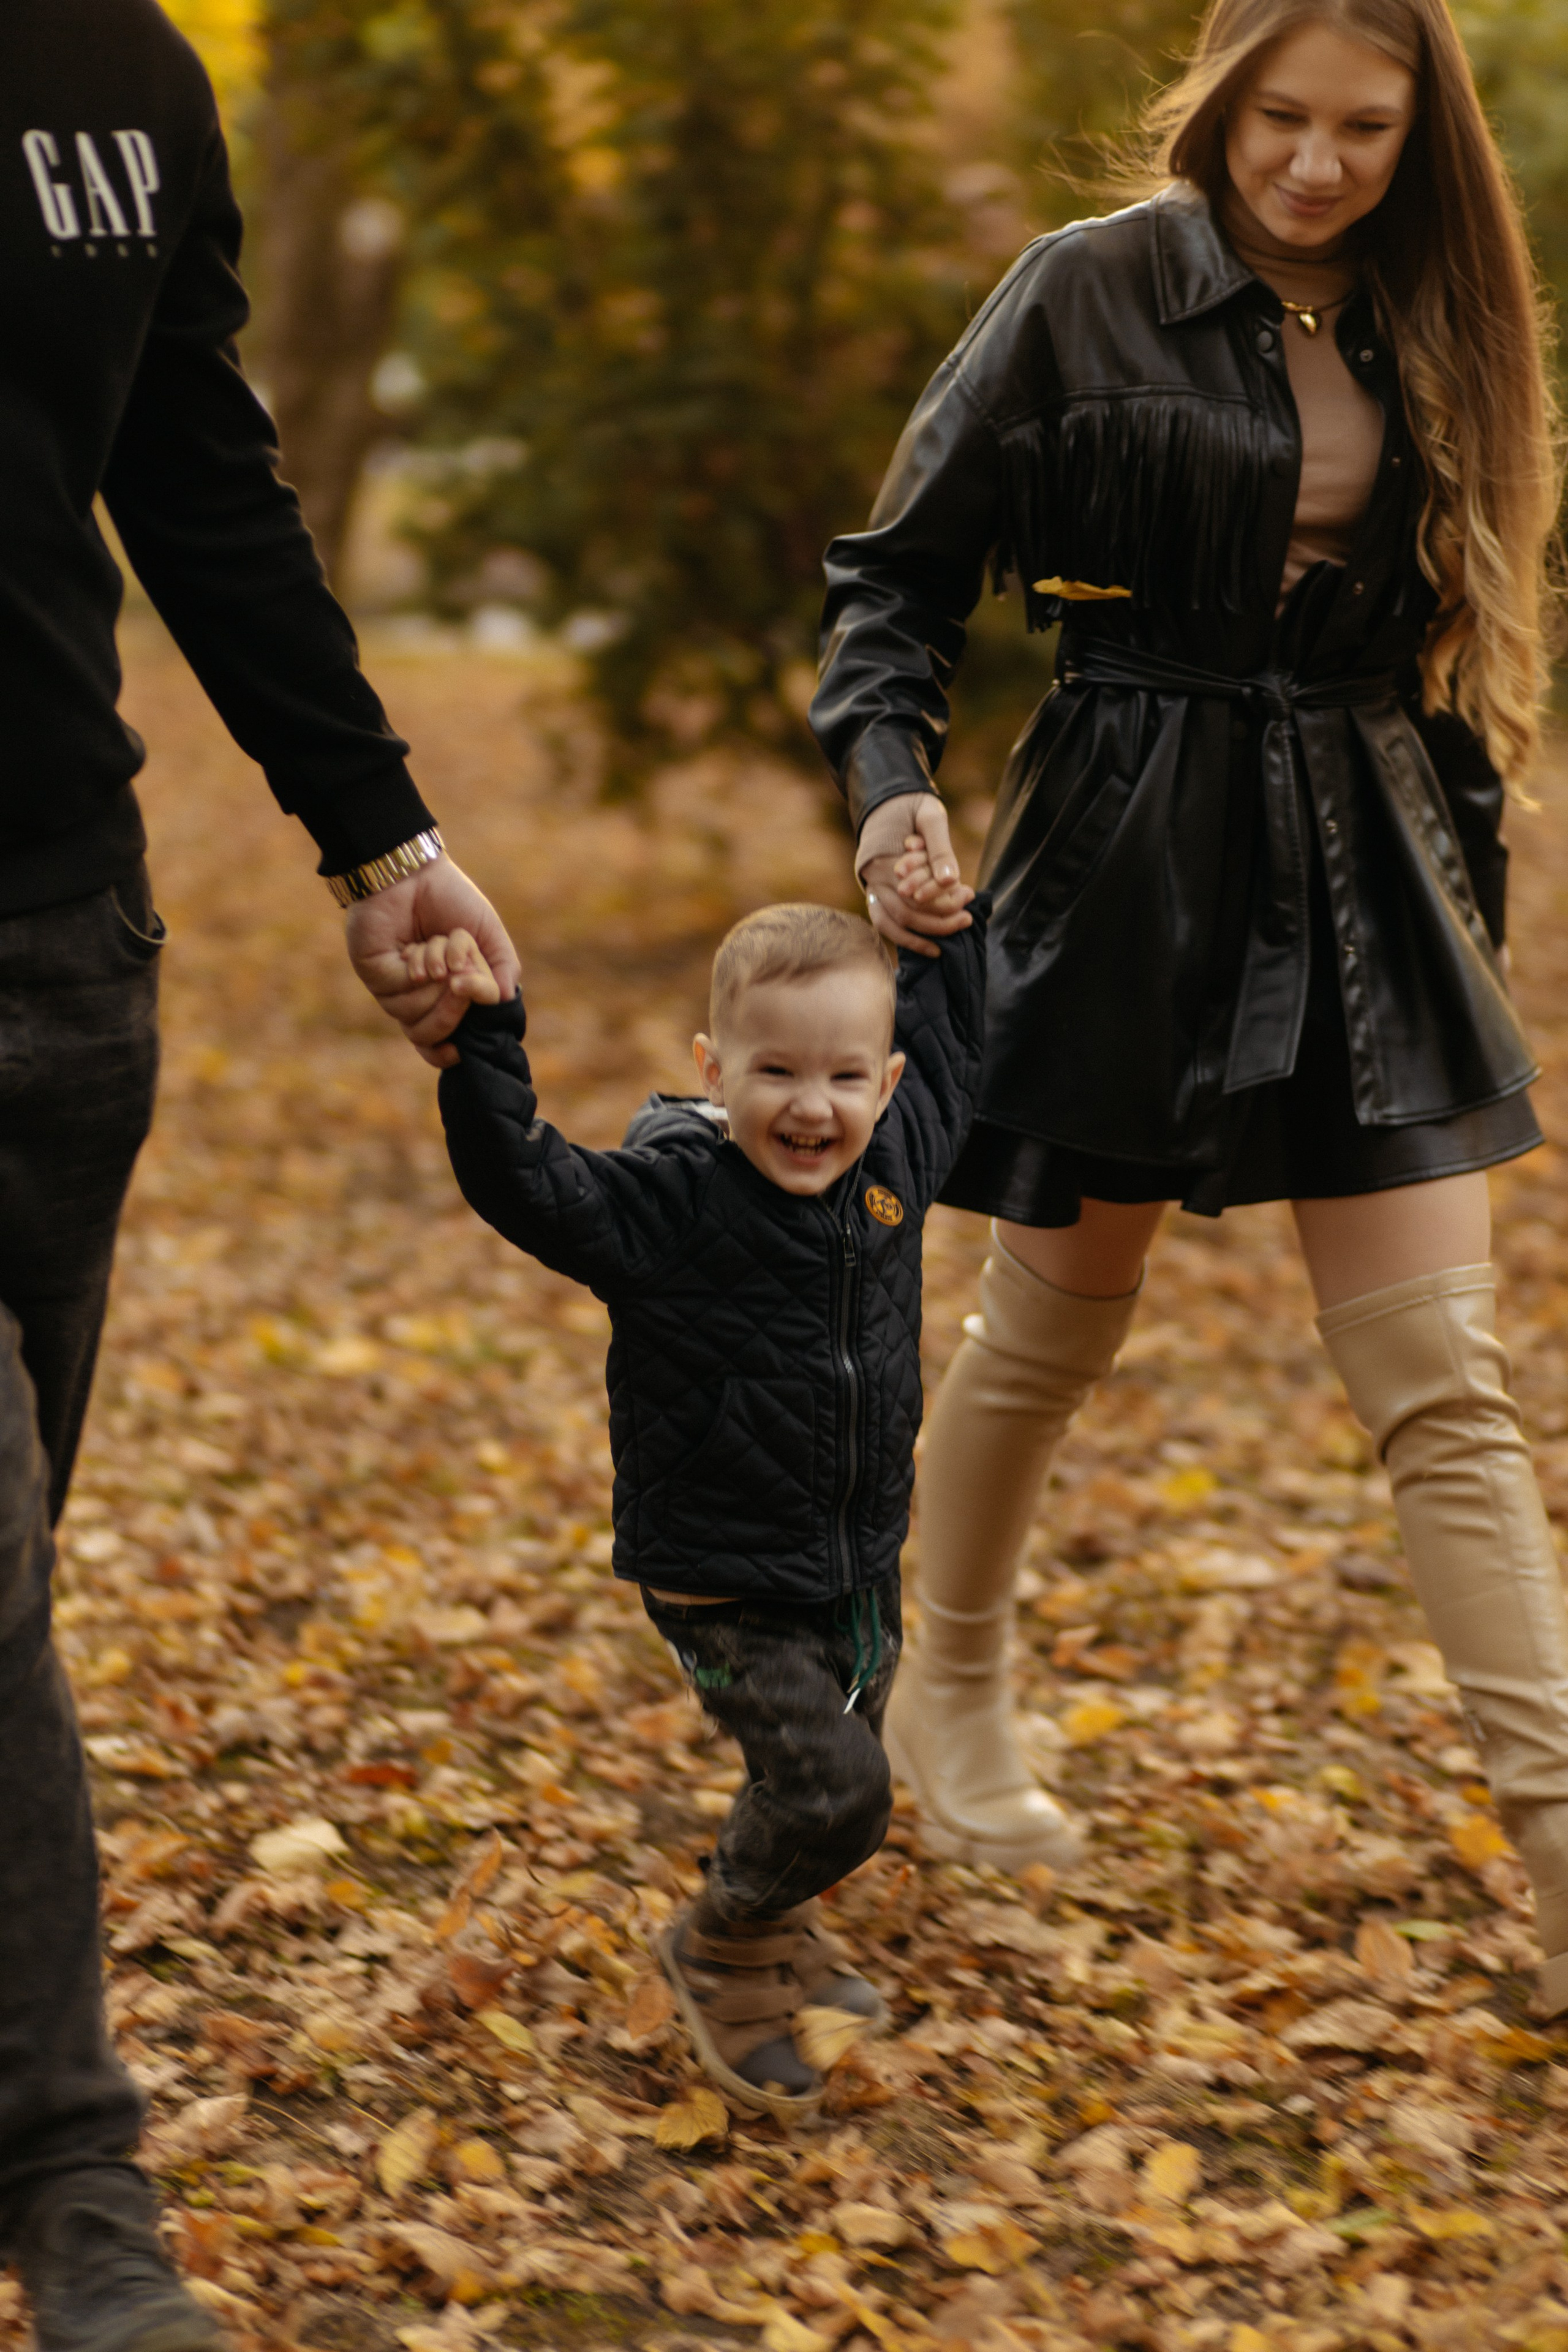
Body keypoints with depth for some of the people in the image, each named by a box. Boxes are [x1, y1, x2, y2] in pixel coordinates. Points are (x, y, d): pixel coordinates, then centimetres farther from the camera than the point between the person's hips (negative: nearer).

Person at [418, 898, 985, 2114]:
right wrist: (484, 1042, -45)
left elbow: (950, 1052, 15)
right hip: (728, 1586, -6)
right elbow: (527, 1184, -35)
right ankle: (723, 1951, 14)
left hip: (862, 1569, 7)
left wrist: (941, 930, 16)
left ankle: (773, 1923, 49)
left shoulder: (893, 1164, -4)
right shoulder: (671, 1203, -21)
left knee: (836, 1778, 20)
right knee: (831, 1786, -13)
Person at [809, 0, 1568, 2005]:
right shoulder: (1092, 293, -6)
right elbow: (901, 566, -2)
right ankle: (950, 1693, 38)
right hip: (1127, 862, -3)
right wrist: (892, 784, -16)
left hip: (1366, 870, 3)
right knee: (1053, 1321, 12)